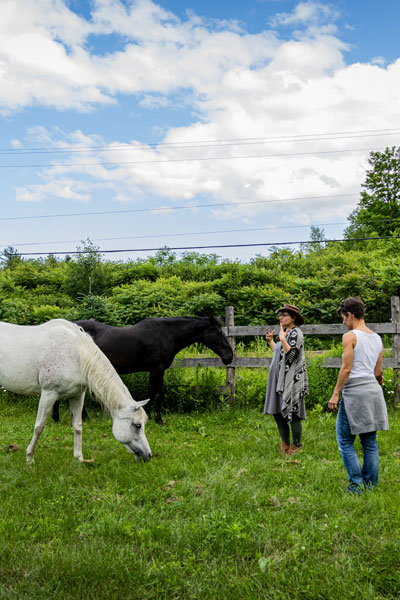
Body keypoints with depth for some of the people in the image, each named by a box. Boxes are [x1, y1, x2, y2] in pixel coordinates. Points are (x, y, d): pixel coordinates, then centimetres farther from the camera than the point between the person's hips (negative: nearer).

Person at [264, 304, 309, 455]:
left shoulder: (295, 333, -12)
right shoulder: (287, 333, 16)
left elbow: (291, 355, -22)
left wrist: (282, 339, -23)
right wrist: (270, 341, 17)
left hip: (291, 380, -10)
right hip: (280, 379, 10)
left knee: (292, 414, -3)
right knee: (277, 412, 13)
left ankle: (296, 447, 8)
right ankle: (285, 445, 23)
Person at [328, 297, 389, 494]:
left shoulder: (350, 336, -8)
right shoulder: (377, 339, 13)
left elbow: (346, 368, -14)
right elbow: (378, 372, 17)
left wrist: (335, 394, -11)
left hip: (354, 392, -7)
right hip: (374, 391, 7)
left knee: (345, 442, 2)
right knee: (370, 442, 12)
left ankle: (357, 484, -1)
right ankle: (371, 484, 17)